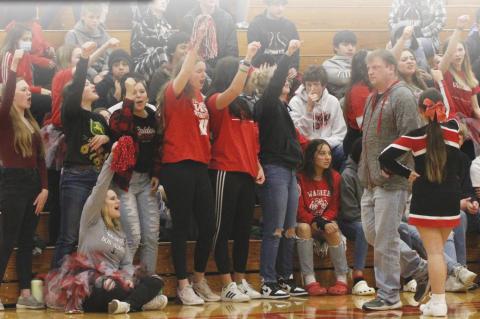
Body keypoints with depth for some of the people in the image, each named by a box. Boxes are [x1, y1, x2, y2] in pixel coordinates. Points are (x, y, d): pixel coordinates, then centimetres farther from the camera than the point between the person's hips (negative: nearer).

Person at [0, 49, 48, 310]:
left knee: (26, 241, 8)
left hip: (33, 182, 7)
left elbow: (40, 158, 12)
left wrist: (44, 188, 3)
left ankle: (25, 295, 12)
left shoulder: (31, 122, 14)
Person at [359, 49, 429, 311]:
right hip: (371, 181, 9)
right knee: (372, 233, 12)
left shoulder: (402, 97, -12)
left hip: (392, 181, -9)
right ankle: (419, 269, 25)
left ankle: (388, 296, 7)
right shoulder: (373, 99, 17)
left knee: (385, 240, -4)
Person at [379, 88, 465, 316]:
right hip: (450, 200, 3)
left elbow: (385, 157, -13)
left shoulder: (416, 136, -7)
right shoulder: (452, 128, -1)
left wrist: (407, 173, 0)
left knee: (434, 252, -3)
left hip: (425, 201, -3)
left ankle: (438, 303, -6)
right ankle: (437, 299, 20)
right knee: (439, 251, 15)